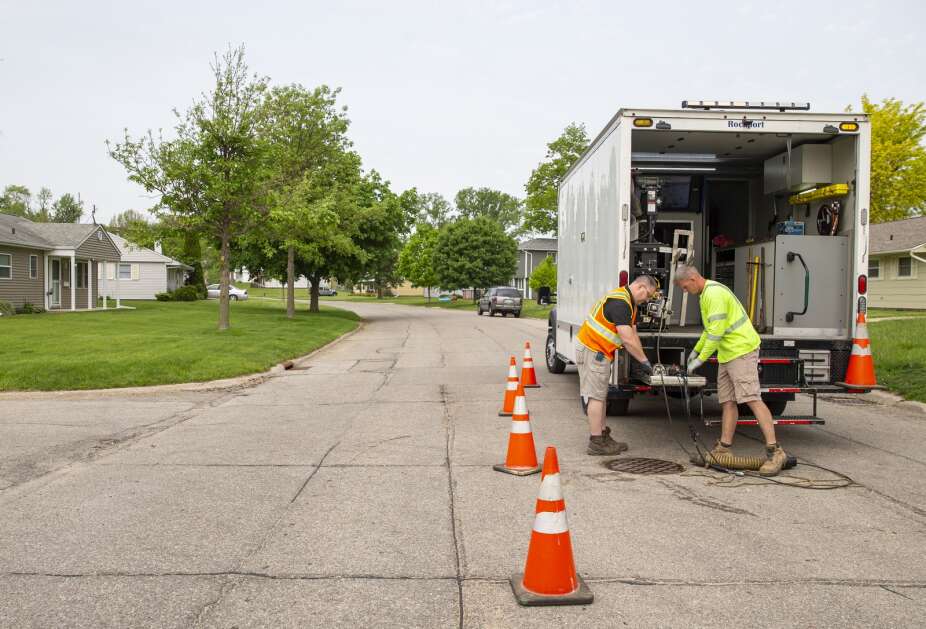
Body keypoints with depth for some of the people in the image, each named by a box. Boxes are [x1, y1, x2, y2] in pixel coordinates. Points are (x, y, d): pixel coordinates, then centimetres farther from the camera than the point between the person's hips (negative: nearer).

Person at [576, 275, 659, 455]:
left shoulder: (630, 303, 13)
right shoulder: (620, 302, -22)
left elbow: (633, 335, 14)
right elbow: (627, 340, -25)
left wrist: (642, 361, 8)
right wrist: (644, 361, -16)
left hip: (600, 352, 11)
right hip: (592, 351, -11)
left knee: (601, 395, 15)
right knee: (596, 396, -7)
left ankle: (603, 436, 23)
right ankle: (596, 443, -3)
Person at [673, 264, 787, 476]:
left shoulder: (714, 293, -15)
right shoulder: (706, 294, 19)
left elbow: (716, 332, -20)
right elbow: (710, 328, 31)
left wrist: (700, 359, -16)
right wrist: (696, 350, 31)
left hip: (741, 350, -10)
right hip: (727, 353, 10)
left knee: (751, 399, -16)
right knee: (728, 401, 9)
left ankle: (774, 451, -17)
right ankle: (724, 448, 14)